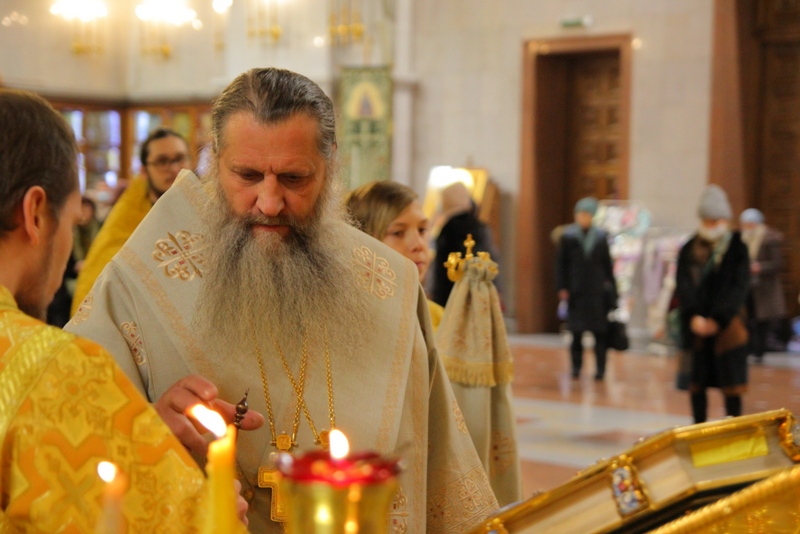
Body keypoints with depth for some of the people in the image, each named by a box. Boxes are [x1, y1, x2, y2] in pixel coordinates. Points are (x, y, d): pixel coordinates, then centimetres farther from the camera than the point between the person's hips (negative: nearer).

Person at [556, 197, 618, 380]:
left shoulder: (601, 236, 6)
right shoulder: (568, 236, 2)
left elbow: (607, 264, 11)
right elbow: (561, 263, 3)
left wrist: (611, 288, 9)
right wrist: (562, 287, -3)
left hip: (597, 291, 1)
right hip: (576, 290, -1)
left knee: (600, 331, 0)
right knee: (576, 331, 2)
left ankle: (600, 368, 6)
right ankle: (576, 366, 11)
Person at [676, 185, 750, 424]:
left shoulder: (737, 249, 1)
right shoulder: (689, 249, 9)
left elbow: (740, 287, -6)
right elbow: (683, 285, 1)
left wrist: (718, 320, -13)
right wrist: (693, 317, -13)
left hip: (727, 326, -2)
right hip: (696, 326, 3)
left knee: (731, 385, -1)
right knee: (696, 383, 6)